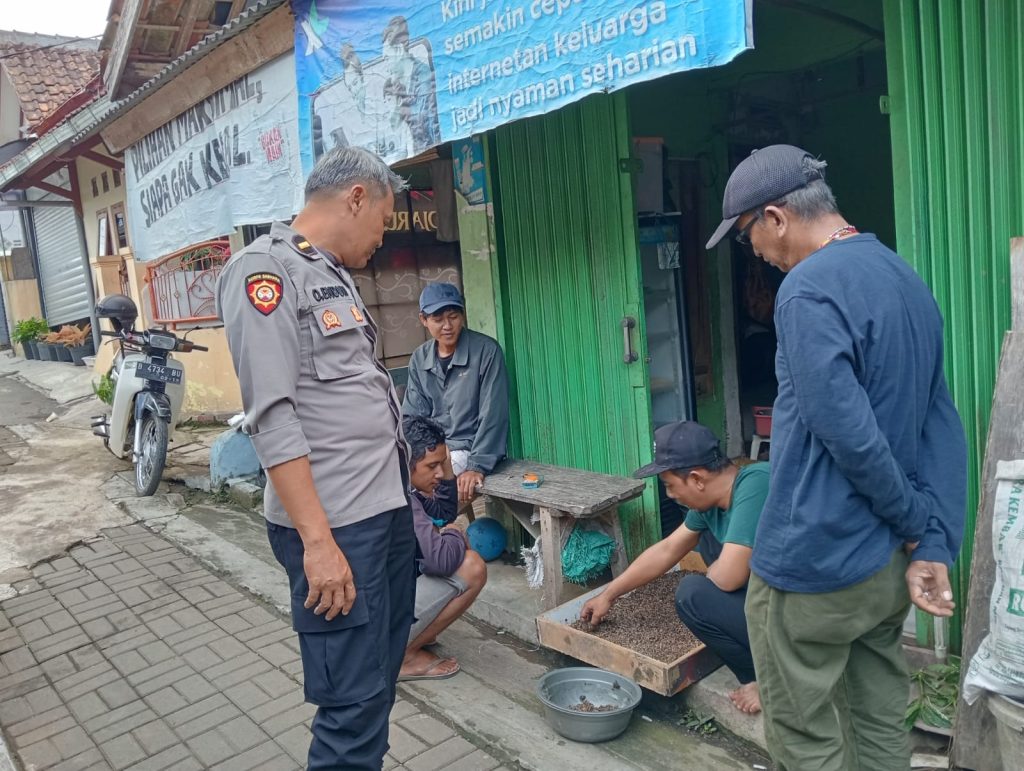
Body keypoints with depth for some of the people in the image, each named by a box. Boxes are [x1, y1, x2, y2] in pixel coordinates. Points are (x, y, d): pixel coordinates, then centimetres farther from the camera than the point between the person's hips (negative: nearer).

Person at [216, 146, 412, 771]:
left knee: (383, 673, 18)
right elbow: (274, 417, -19)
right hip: (335, 522, -9)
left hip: (388, 507, 9)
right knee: (354, 698, -2)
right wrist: (318, 541, -22)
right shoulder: (265, 269, -11)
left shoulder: (333, 274, 16)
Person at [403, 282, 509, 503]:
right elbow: (413, 415, 6)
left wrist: (478, 466, -22)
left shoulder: (486, 350, -10)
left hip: (468, 450, -5)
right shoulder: (419, 359, 5)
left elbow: (493, 414, -14)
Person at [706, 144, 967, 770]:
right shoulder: (908, 278, 9)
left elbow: (847, 433, -25)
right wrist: (935, 547, 2)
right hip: (890, 566, 9)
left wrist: (915, 524, -8)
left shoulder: (809, 289, -19)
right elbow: (943, 428, 6)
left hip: (815, 564, -9)